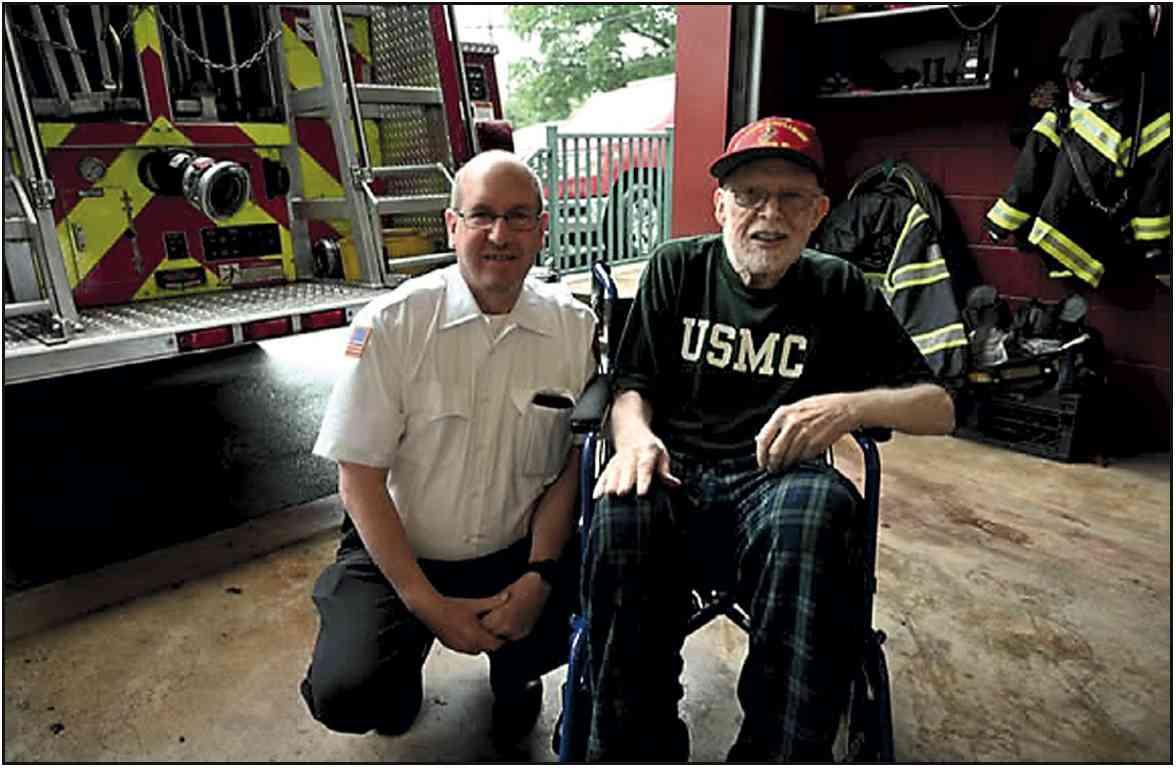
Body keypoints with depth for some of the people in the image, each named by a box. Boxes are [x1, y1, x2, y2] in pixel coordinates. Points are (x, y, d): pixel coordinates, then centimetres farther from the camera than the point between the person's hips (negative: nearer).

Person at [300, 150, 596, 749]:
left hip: (518, 556, 2)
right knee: (344, 695, -21)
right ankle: (405, 658, 19)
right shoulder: (391, 323, -13)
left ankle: (513, 671, 16)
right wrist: (428, 604, -14)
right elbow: (359, 479, -11)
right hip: (398, 554, -1)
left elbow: (574, 465, -2)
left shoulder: (576, 328, -7)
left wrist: (540, 576, -14)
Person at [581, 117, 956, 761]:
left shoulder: (839, 290, 10)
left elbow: (939, 409, 6)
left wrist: (853, 406, -16)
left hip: (774, 483, 0)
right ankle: (633, 753, -16)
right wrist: (636, 436, -17)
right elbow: (631, 388, 8)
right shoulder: (677, 268, 11)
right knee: (621, 512, -35)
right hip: (677, 475, 1)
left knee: (818, 507, -36)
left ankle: (781, 754, -21)